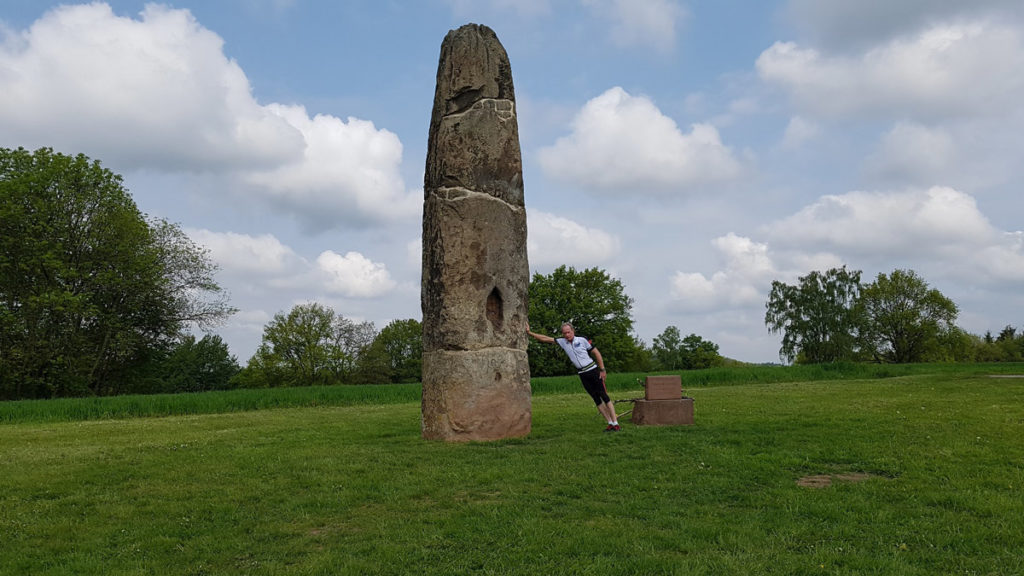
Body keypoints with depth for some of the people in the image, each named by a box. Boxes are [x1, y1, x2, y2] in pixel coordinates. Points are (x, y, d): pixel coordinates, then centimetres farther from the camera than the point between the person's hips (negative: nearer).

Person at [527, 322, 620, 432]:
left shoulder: (582, 340, -7)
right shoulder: (562, 342, 3)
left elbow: (596, 353, -3)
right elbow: (545, 338, 1)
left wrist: (602, 370, -7)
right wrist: (529, 333, -5)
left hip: (593, 370, -4)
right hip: (582, 374, 4)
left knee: (604, 397, -7)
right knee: (596, 399, 4)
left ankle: (615, 423, -6)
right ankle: (610, 423, 7)